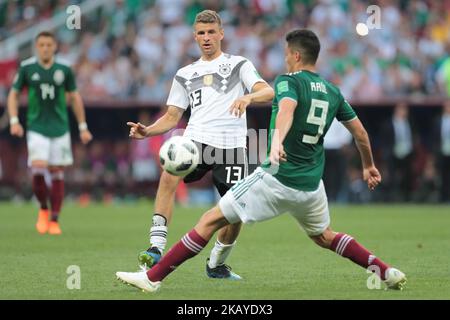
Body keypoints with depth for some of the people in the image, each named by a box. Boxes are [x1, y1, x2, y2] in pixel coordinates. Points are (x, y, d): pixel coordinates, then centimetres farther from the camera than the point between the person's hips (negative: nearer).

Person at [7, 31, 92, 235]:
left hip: (60, 128, 1)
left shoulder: (64, 70, 1)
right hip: (36, 128, -1)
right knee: (38, 169, -17)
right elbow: (13, 95, 7)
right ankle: (43, 209, 7)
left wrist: (83, 127, 9)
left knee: (57, 173, 2)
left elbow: (75, 98, 10)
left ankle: (54, 220, 10)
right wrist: (14, 121, -6)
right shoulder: (26, 68, 0)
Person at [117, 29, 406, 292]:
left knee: (211, 221, -2)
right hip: (311, 185, 6)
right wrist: (369, 166, 36)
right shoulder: (333, 92, 12)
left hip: (277, 179, -6)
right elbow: (360, 132, 19)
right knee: (324, 237, 30)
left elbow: (287, 109, -30)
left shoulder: (288, 81, -7)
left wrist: (277, 140, -49)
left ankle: (153, 277, -6)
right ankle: (387, 272, 20)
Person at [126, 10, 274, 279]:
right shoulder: (186, 74, 22)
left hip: (231, 144, -1)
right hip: (196, 139, 1)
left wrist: (248, 97, -25)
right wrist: (148, 131, 0)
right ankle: (157, 248, -33)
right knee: (169, 176, -30)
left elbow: (268, 92, -2)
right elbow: (172, 117, 20)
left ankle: (217, 264, 22)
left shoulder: (239, 65, 13)